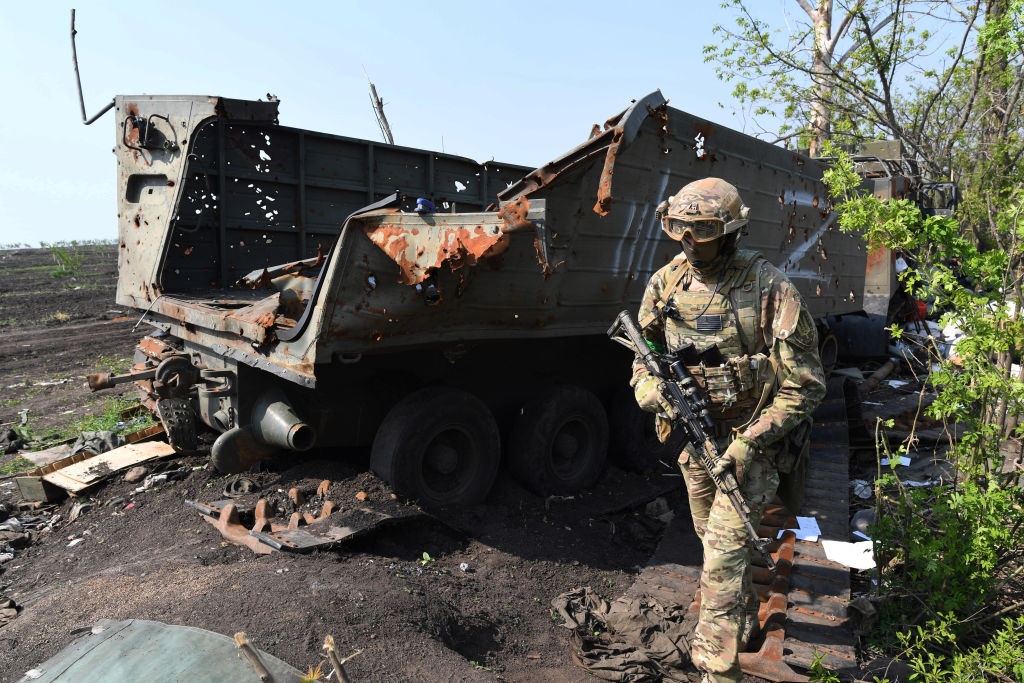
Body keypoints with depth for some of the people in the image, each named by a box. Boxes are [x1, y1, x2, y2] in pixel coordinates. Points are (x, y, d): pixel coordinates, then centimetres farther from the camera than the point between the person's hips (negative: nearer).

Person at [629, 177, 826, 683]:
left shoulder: (768, 288, -19)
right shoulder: (665, 285, -4)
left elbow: (805, 385, -16)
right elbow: (643, 361, 5)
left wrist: (749, 442, -23)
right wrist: (657, 391, -18)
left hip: (753, 439, -5)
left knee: (723, 554, -11)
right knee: (715, 541, 21)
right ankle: (745, 620, 47)